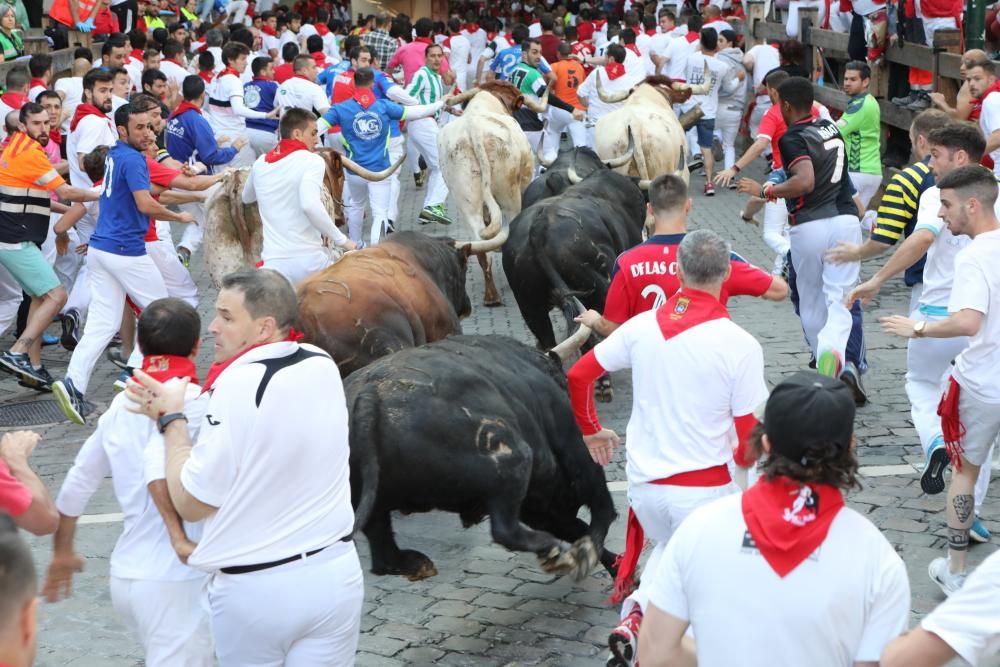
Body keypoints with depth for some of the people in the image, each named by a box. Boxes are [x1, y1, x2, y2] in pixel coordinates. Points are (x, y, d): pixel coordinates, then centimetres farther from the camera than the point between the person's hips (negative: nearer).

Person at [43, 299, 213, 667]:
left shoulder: (120, 407, 10)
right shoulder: (192, 402, -13)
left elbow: (76, 486, 17)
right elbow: (159, 466, -31)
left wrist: (62, 553, 28)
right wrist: (180, 537, -29)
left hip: (124, 575, 8)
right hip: (174, 581, -8)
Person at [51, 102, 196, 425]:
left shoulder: (114, 155, 14)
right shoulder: (132, 159, -13)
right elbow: (145, 204, -24)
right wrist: (179, 217, -10)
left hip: (100, 249, 8)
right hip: (126, 250, -8)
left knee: (103, 323, 3)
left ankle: (74, 383, -12)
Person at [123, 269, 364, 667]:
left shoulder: (238, 386, -20)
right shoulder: (323, 367, 0)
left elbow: (190, 503, -13)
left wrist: (172, 419, -2)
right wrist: (175, 407, 9)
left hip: (254, 590, -5)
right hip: (336, 575, 5)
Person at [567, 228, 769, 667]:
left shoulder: (643, 326, -3)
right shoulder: (740, 345, -14)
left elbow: (578, 375, 3)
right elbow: (750, 435, -12)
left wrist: (591, 430, 19)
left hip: (645, 482, 4)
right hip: (705, 488, -4)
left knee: (669, 544, 30)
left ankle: (638, 614, 6)